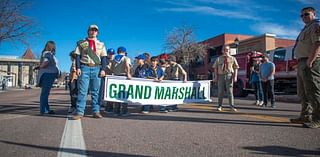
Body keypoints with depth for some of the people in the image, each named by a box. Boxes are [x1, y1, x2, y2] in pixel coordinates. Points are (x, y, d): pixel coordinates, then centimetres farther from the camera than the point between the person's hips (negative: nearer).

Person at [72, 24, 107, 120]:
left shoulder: (101, 44, 13)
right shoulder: (82, 43, 9)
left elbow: (103, 58, 9)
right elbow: (78, 56, 4)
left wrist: (103, 69, -3)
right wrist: (78, 68, -7)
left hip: (96, 68, 2)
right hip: (84, 68, -2)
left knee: (96, 91, 4)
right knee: (82, 91, -6)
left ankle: (96, 111, 8)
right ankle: (80, 112, -5)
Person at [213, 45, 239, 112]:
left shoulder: (232, 59, 6)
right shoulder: (219, 59, 9)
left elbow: (236, 68, 2)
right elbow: (215, 68, 6)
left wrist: (235, 77, -9)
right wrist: (215, 77, -2)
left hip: (229, 76, -1)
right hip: (221, 76, 1)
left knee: (230, 91, -2)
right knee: (220, 92, 5)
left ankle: (232, 106, 3)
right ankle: (219, 106, 13)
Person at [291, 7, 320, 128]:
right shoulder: (306, 28, 26)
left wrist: (310, 62, -24)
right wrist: (301, 64, 18)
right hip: (302, 63, 10)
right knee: (303, 93, 13)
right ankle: (305, 116, 21)